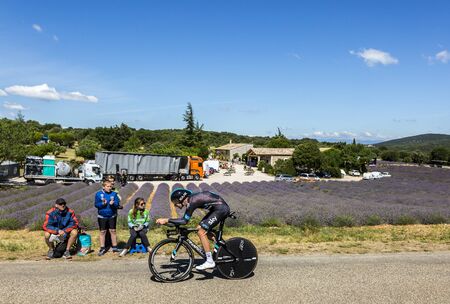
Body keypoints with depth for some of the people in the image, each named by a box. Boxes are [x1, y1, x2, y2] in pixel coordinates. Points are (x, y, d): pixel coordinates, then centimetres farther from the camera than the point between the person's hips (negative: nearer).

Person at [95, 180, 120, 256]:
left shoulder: (114, 194, 0)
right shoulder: (98, 194, -3)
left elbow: (117, 203, -3)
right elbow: (96, 204, -4)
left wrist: (113, 203, -24)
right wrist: (102, 204, -23)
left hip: (112, 216, 1)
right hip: (102, 216, -1)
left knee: (113, 231, 7)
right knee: (102, 232, 6)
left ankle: (114, 247, 16)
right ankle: (102, 248, 15)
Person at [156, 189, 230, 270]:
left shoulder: (191, 201, -19)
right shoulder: (190, 199, 8)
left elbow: (184, 221, -24)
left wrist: (166, 220, -22)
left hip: (221, 208, -10)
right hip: (217, 208, 10)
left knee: (201, 231, -10)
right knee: (200, 229, 12)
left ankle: (210, 261, -5)